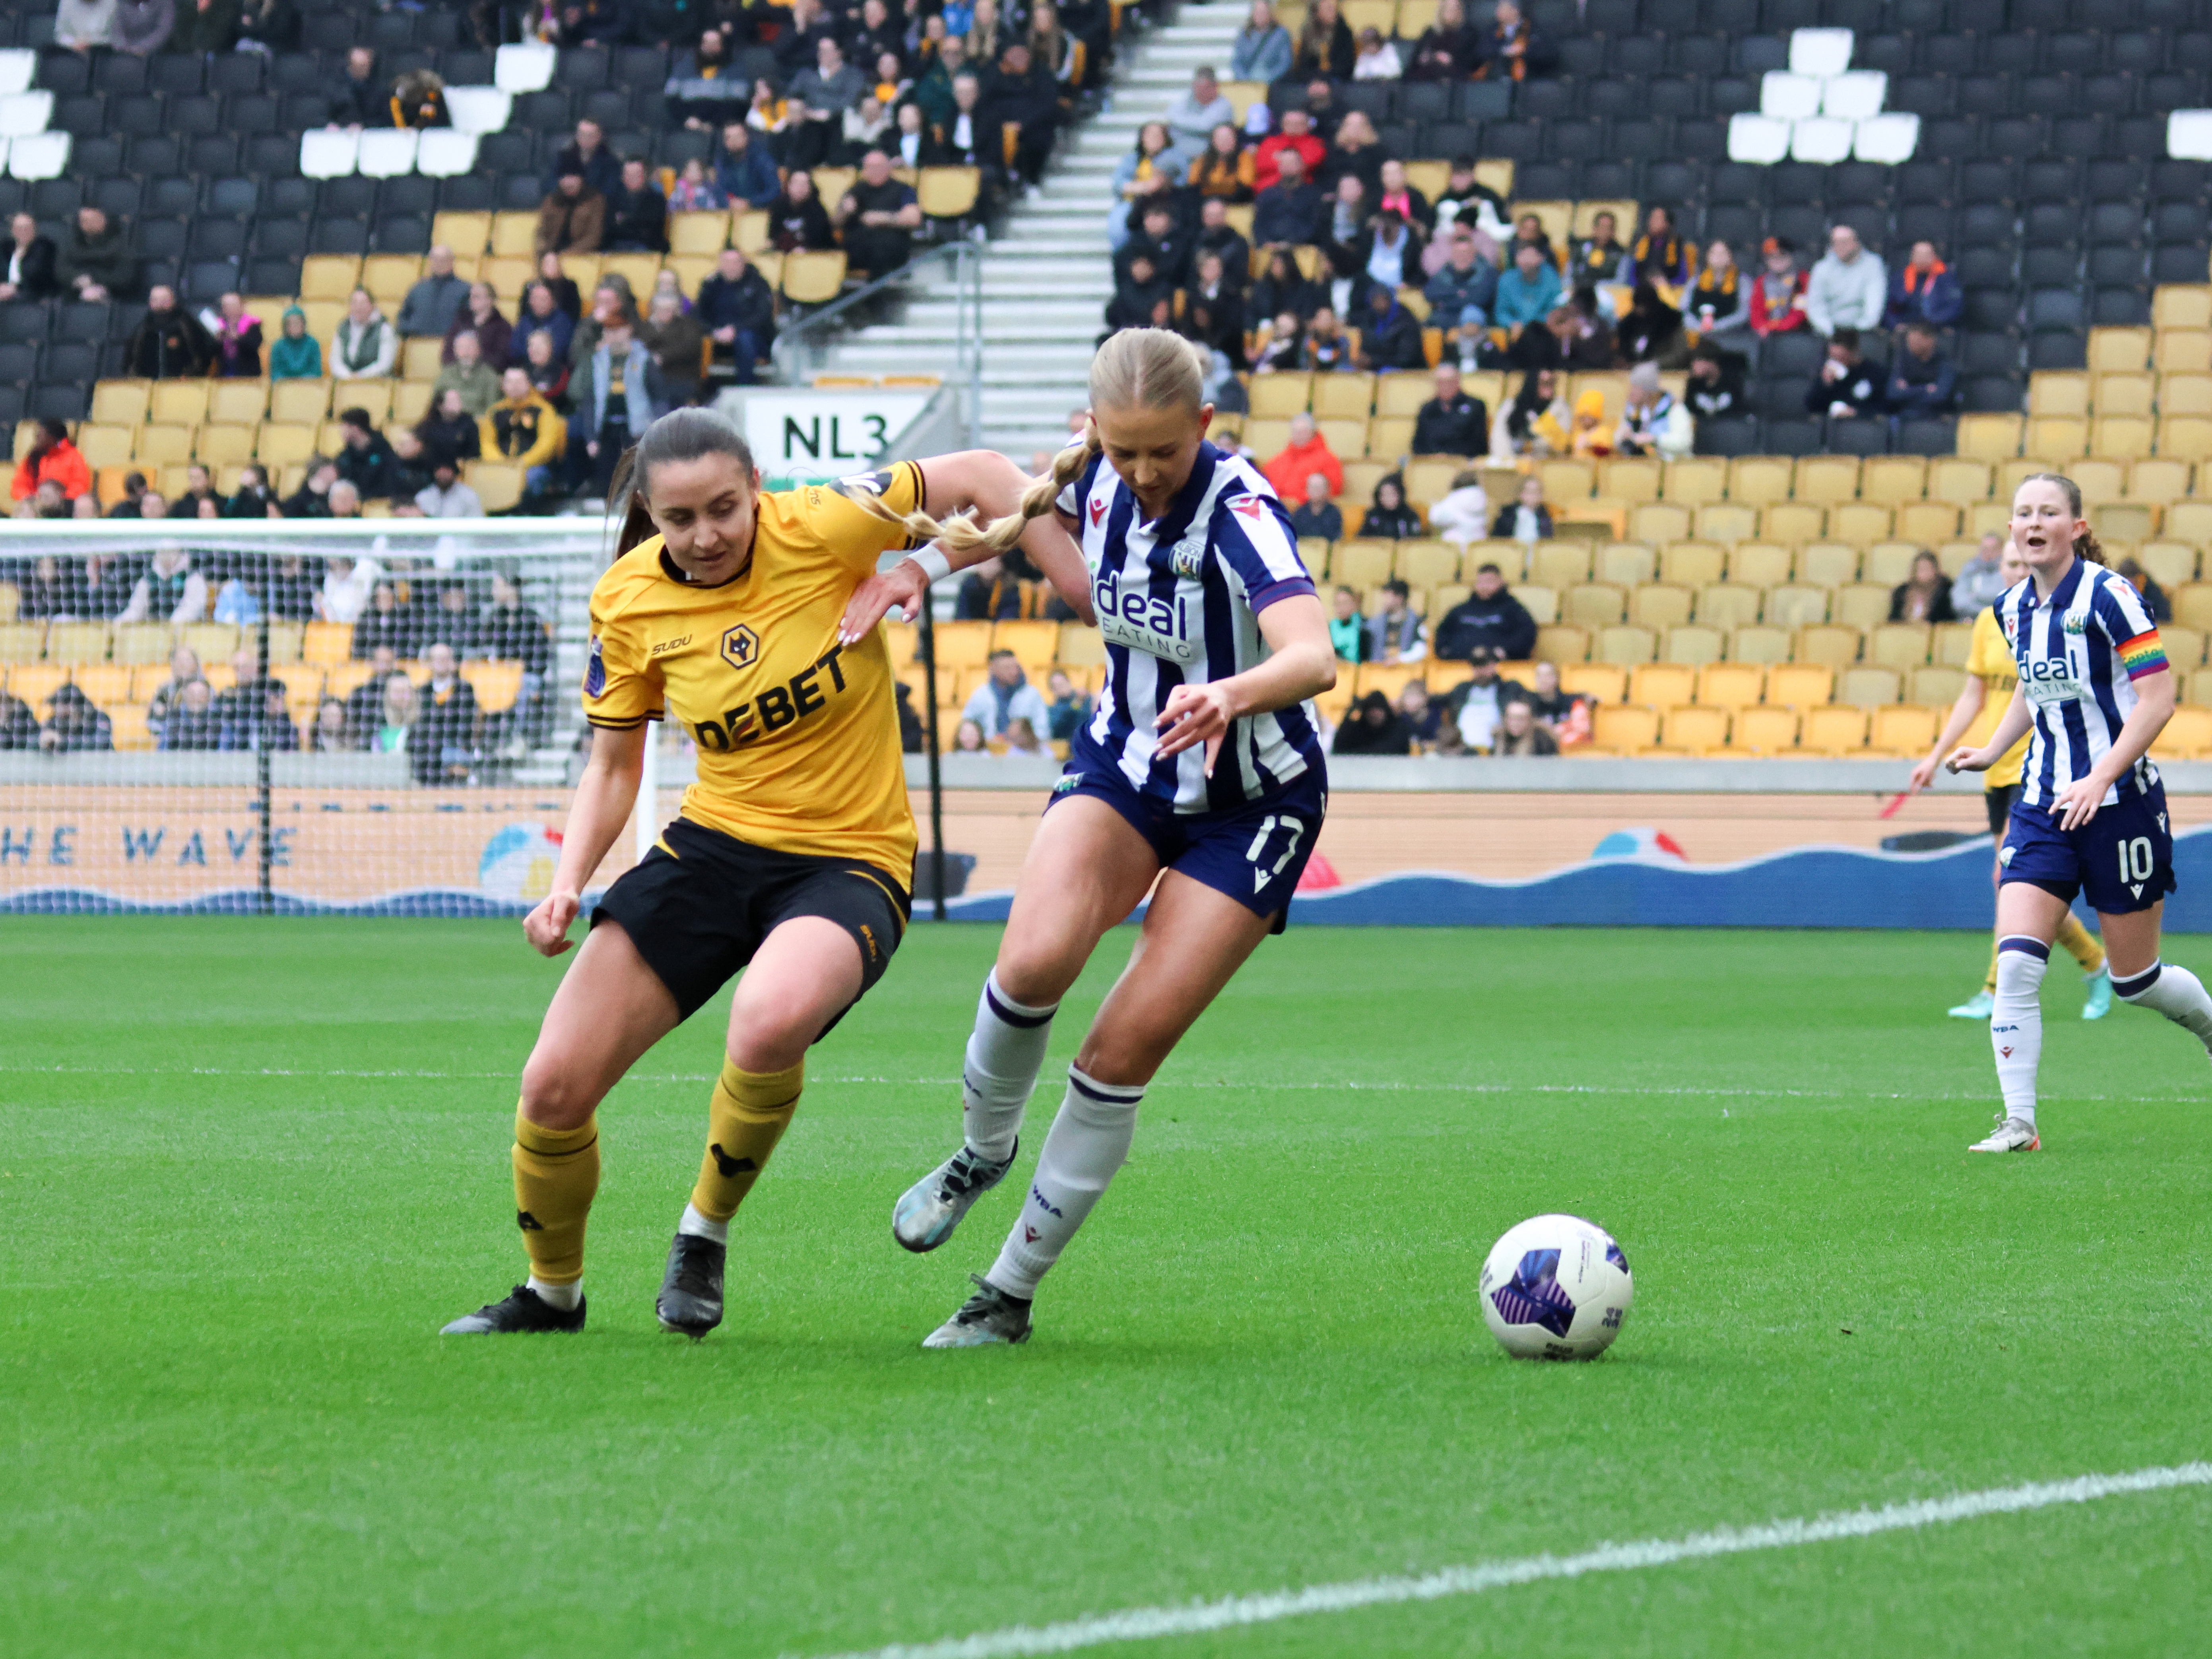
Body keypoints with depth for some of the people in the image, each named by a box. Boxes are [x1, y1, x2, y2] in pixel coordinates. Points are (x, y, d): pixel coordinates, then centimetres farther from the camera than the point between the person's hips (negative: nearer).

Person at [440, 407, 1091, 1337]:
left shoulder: (820, 529, -15)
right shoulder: (629, 603, -4)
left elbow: (978, 476, -2)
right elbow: (612, 768, 8)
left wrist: (1093, 600, -4)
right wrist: (569, 883, -8)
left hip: (851, 860, -4)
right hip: (713, 843, 4)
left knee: (770, 1022, -38)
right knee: (554, 1087, -5)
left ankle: (706, 1234, -9)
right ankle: (553, 1290, 26)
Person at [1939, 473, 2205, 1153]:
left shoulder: (2107, 596, -14)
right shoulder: (2013, 608, 6)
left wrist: (2101, 779, -25)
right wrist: (1991, 751, 11)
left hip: (2117, 804, -5)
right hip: (2042, 805, 5)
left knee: (2134, 979, 6)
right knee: (2016, 964, -12)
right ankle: (2019, 1122, -9)